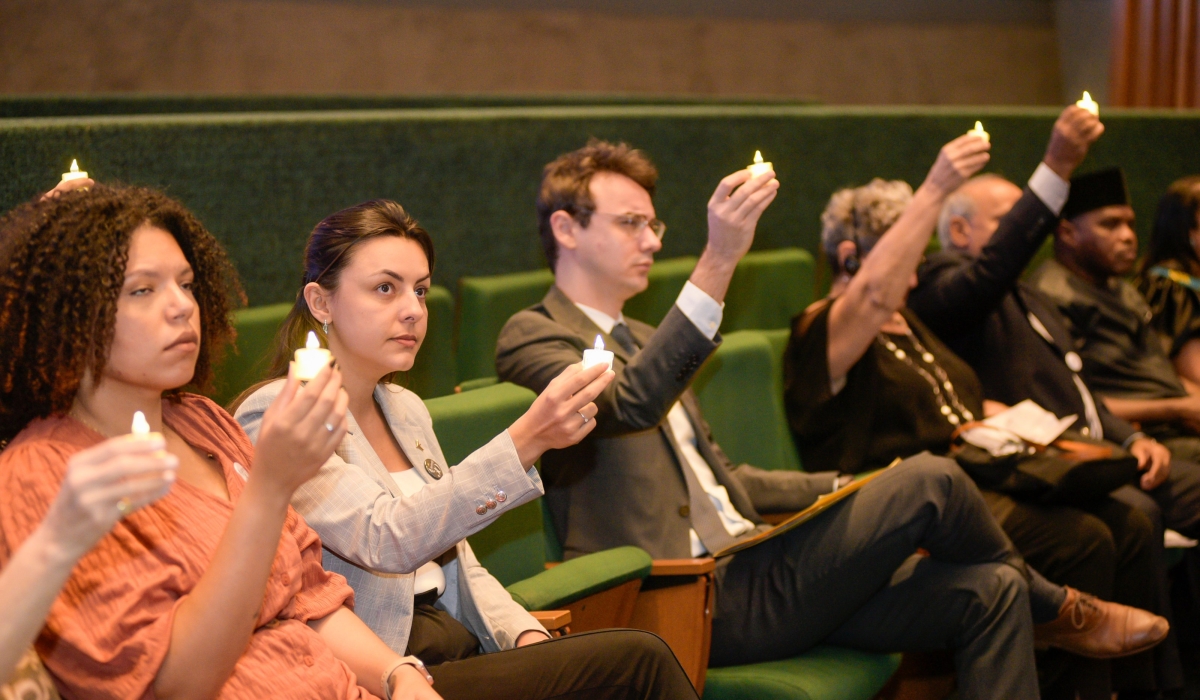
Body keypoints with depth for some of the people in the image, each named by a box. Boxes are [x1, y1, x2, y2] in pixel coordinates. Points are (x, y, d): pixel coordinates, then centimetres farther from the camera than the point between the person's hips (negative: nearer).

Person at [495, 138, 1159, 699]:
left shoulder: (638, 340, 24)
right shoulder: (531, 338, -4)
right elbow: (629, 406, -26)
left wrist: (845, 491, 15)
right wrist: (717, 261, -32)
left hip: (742, 568, 9)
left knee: (988, 593, -7)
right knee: (929, 479, -14)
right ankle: (1056, 607, 13)